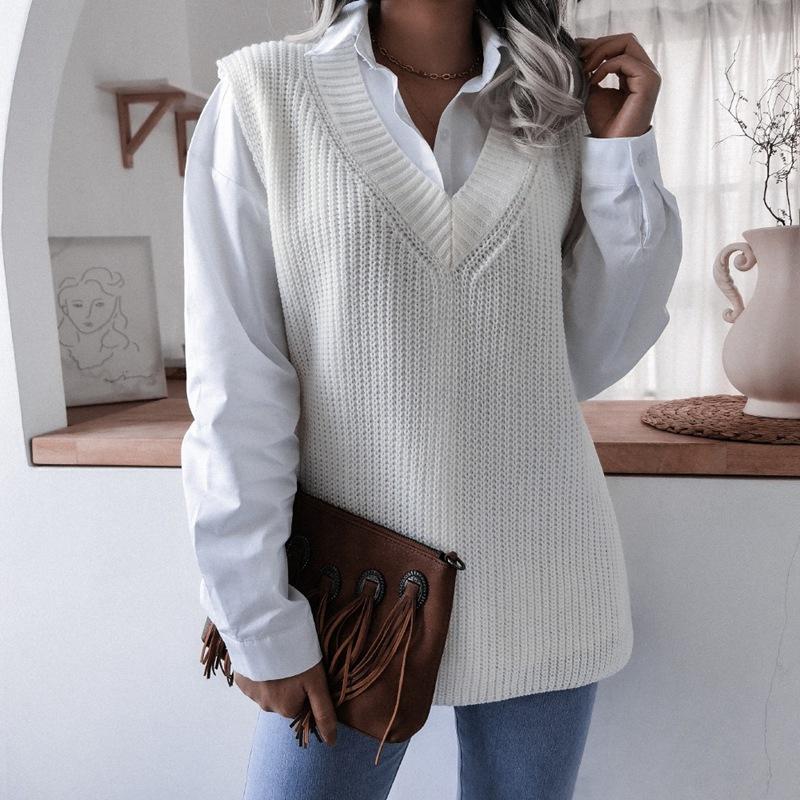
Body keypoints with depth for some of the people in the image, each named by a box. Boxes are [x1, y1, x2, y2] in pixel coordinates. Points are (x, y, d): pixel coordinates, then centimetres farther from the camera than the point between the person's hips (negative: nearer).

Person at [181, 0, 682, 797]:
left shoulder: (560, 110, 5)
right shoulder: (261, 92, -4)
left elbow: (592, 361, 3)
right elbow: (235, 386, -9)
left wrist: (624, 154, -1)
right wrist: (259, 619, -10)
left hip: (540, 579, 4)